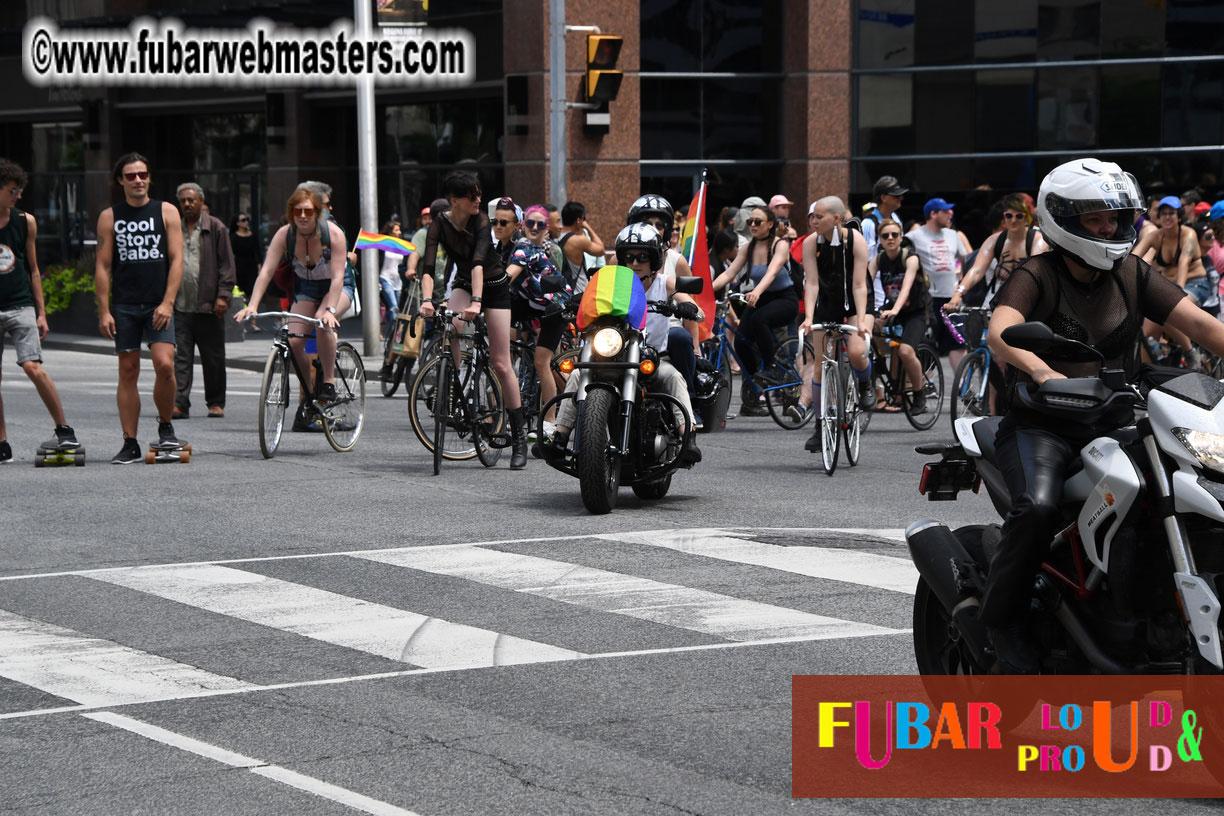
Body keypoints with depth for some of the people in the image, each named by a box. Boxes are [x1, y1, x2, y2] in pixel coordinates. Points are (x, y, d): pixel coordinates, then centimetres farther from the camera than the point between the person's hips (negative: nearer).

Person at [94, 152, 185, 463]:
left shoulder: (167, 212, 5)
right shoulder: (109, 217, 7)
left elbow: (176, 260, 0)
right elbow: (103, 266, 6)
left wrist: (167, 303, -11)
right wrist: (104, 311, -2)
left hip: (158, 305, -1)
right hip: (123, 306, 1)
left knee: (164, 365, -16)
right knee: (128, 372, 2)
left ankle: (165, 426, 7)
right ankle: (130, 444, 7)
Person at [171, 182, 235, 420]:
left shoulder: (216, 228, 3)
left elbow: (226, 264, 1)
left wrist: (223, 295, -8)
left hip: (208, 305, -2)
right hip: (180, 305, 2)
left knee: (213, 358, 6)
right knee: (180, 357, -4)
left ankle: (216, 403, 17)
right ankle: (179, 403, -6)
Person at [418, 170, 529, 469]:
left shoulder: (480, 221, -21)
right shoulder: (439, 226, -16)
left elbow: (478, 262, -34)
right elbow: (428, 266, -26)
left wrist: (477, 302, -47)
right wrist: (427, 300, -44)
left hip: (494, 286, -2)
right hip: (463, 284, 2)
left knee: (501, 364, -6)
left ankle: (519, 436, -1)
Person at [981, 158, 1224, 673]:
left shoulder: (1134, 275, 10)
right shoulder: (1036, 276, -6)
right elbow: (1001, 331, -25)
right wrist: (1043, 372, -46)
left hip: (1112, 423, 5)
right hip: (1041, 423, -5)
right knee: (1037, 507, -32)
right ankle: (1002, 616, -12)